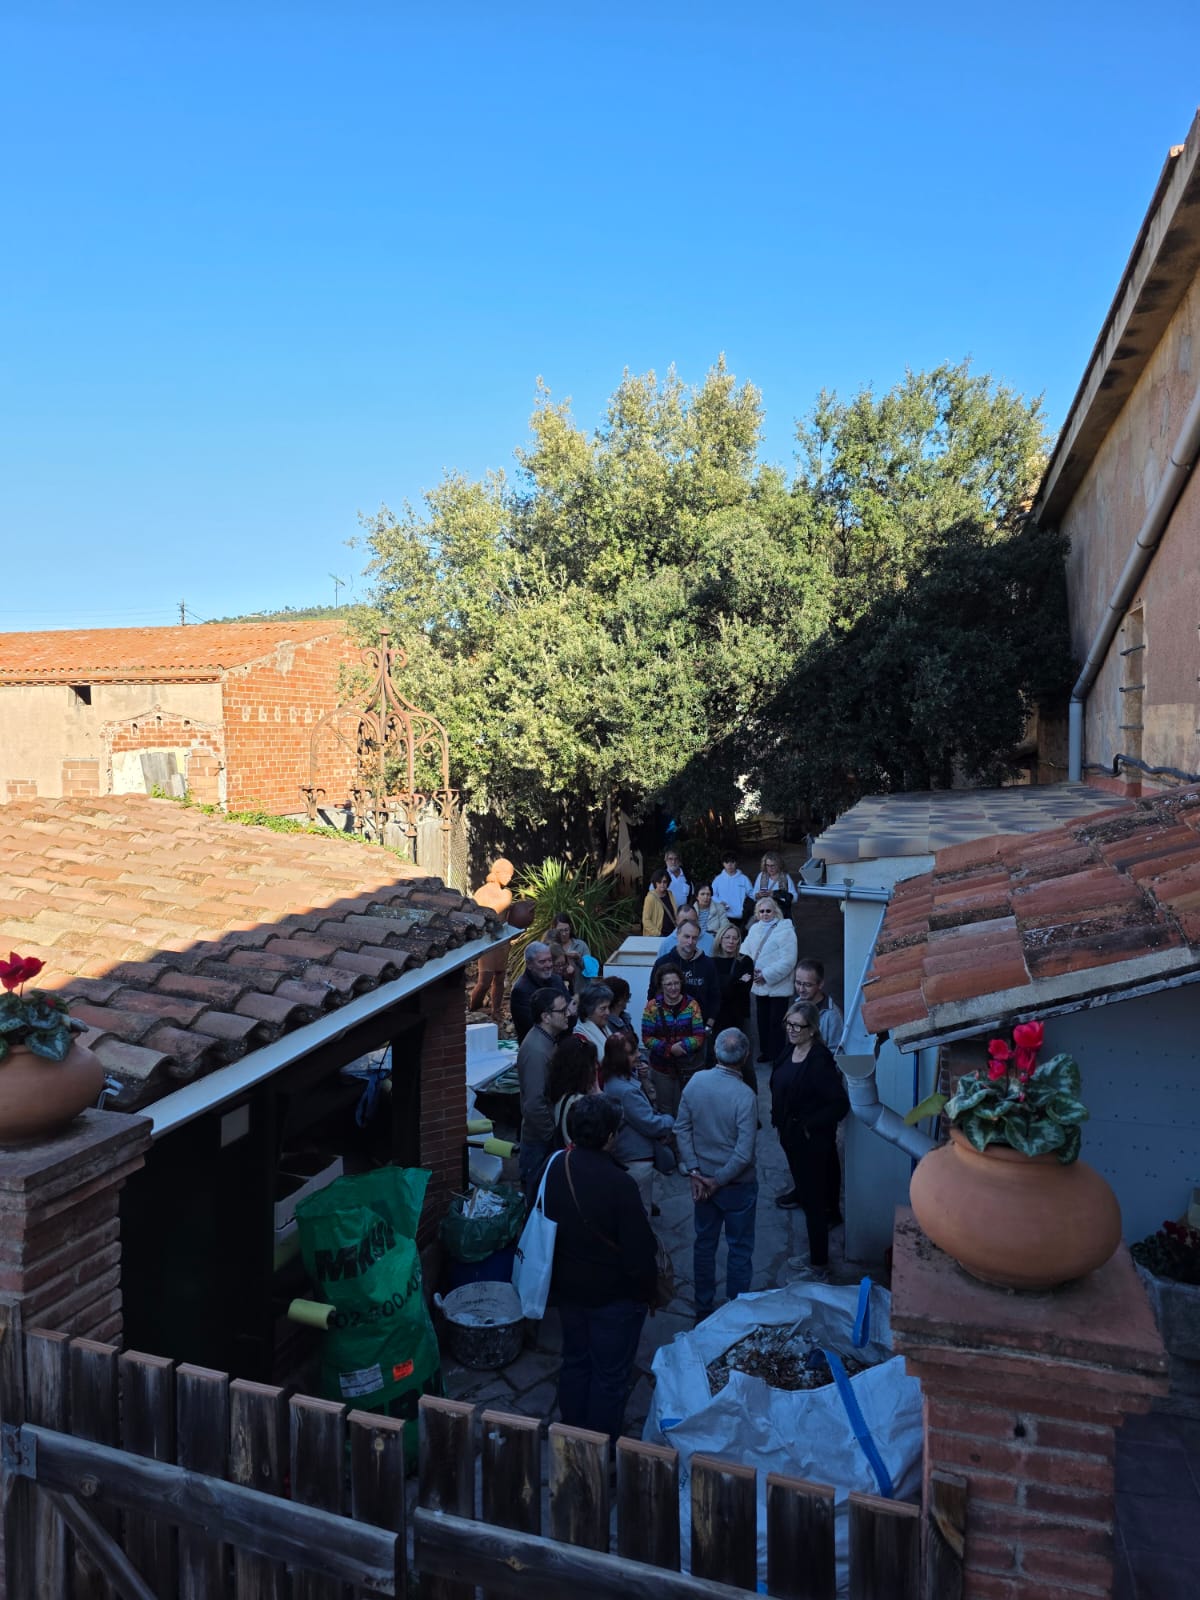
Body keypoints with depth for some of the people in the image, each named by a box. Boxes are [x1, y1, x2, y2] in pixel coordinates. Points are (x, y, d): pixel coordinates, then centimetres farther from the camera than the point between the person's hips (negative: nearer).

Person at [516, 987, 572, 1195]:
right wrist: (551, 1135, -18)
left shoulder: (547, 1039, 3)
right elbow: (533, 1104, -29)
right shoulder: (536, 1050, -28)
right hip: (539, 1139, -9)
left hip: (547, 1134, 9)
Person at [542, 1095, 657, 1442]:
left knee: (574, 1361, 24)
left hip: (566, 1287, 6)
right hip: (614, 1295, -6)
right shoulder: (619, 1184, -31)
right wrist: (649, 1290, -4)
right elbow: (639, 1251, -23)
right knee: (610, 1375, 13)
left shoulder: (555, 1167, -11)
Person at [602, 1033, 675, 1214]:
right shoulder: (626, 1090, -31)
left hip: (623, 1154, 10)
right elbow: (651, 1125, -23)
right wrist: (670, 1121, -5)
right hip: (636, 1159, -10)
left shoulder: (612, 1080, 0)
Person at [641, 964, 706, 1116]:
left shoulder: (691, 1005, -4)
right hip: (662, 1067, 0)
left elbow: (700, 1036, -7)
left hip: (689, 1067, 0)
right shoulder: (653, 1007, -7)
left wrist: (684, 1046, -23)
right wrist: (670, 1049, -21)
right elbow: (647, 1038, -8)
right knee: (665, 1109, 12)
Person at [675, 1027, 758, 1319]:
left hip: (703, 1178, 5)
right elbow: (744, 1153, -25)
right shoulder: (745, 1095, -25)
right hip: (737, 1184, -4)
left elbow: (682, 1128, -5)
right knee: (740, 1248, 14)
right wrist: (719, 1181, -12)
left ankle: (703, 1308, 34)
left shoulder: (696, 1081, -11)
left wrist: (694, 1171, -3)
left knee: (704, 1243, 20)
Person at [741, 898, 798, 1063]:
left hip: (778, 986, -6)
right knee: (762, 1020, 14)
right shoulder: (754, 929, 10)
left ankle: (776, 1055, 7)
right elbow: (745, 950, 10)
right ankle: (765, 1051, 27)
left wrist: (766, 975, -18)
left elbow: (788, 960, -18)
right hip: (759, 986, 6)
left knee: (776, 1022, -2)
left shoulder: (785, 931, -11)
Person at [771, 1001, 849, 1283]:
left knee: (813, 1202, 1)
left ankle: (820, 1267, 15)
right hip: (789, 1134, 8)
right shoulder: (788, 1050, 0)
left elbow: (840, 1104, -25)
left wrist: (810, 1125, -20)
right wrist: (778, 1121, 9)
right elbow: (778, 1089, 13)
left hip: (812, 1141, -8)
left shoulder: (820, 1060, -24)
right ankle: (814, 1256, 37)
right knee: (804, 1191, 21)